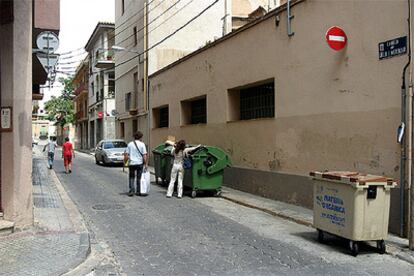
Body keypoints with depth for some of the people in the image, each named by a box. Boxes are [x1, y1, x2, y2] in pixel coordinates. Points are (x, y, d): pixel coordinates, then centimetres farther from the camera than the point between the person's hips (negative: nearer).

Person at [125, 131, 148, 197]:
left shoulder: (130, 144, 2)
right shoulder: (142, 144, -5)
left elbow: (126, 155, 1)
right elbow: (144, 155, -9)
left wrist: (129, 159, 16)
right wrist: (146, 164, -5)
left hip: (131, 163, 1)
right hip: (139, 163, -1)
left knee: (131, 178, 11)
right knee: (139, 178, 10)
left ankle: (131, 191, 1)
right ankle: (138, 191, 13)